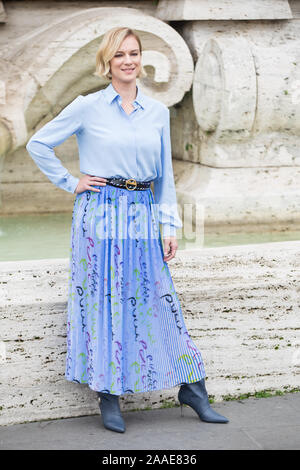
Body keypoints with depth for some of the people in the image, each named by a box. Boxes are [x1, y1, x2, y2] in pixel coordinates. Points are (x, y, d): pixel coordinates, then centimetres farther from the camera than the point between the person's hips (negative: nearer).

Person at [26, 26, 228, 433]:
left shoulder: (158, 111, 8)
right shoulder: (87, 107, -2)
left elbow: (165, 174, 11)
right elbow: (38, 144, 3)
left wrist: (170, 225, 7)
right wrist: (70, 183, 0)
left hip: (143, 217, 3)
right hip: (99, 215, -2)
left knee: (156, 301, 5)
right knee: (104, 302, 2)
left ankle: (192, 388, 15)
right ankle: (109, 397, 14)